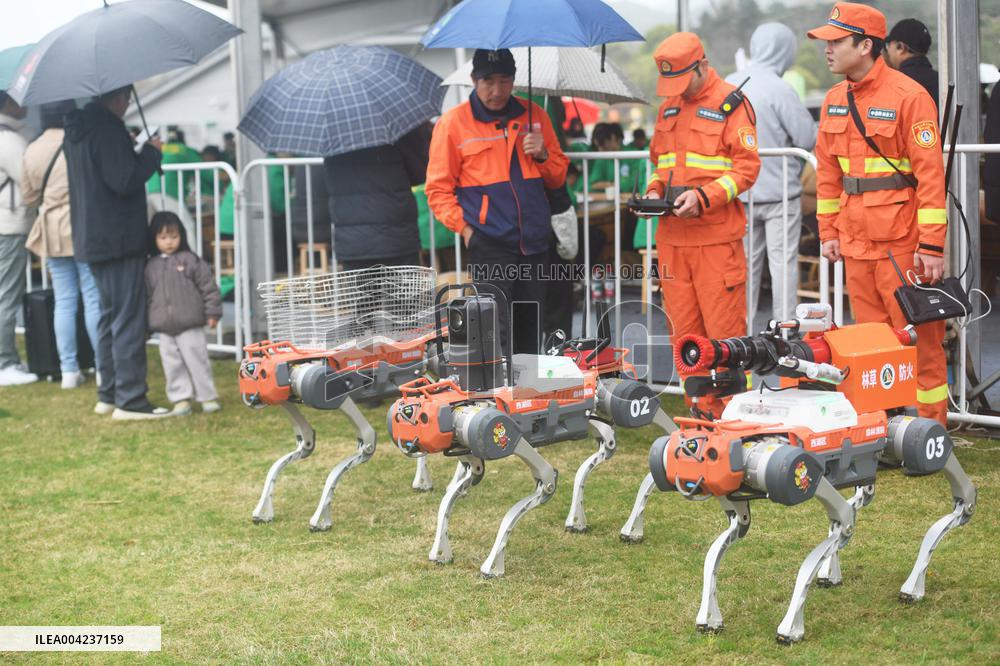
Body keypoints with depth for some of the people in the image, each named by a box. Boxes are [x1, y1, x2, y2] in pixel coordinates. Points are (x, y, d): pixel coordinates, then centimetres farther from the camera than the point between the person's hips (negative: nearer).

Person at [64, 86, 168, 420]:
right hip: (119, 240, -10)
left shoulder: (76, 131, 13)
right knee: (129, 319, -6)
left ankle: (108, 395, 21)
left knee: (109, 316, 17)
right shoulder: (108, 129, -18)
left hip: (91, 238, 10)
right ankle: (130, 400, -6)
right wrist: (151, 152, -9)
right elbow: (124, 181, -22)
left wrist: (131, 150, 16)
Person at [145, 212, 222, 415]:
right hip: (164, 329, 3)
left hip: (190, 325, -3)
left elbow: (208, 287, 0)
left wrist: (212, 313, -4)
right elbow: (146, 296, 15)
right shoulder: (151, 267, 9)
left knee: (197, 361, -2)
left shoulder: (191, 260, -1)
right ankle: (181, 398, 10)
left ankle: (207, 396, 7)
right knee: (172, 364, 4)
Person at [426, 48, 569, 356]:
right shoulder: (453, 123, 0)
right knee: (496, 333, -13)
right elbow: (439, 189, 1)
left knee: (530, 334, 11)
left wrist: (542, 155, -3)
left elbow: (558, 177, 18)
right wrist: (464, 227, -9)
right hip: (489, 244, -4)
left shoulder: (533, 115, 11)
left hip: (535, 241, 4)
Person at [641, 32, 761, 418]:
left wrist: (703, 197, -19)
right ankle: (701, 410, 13)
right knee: (683, 331, 6)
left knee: (724, 331, -4)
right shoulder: (668, 108, 17)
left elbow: (747, 167, -8)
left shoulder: (731, 104, -3)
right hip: (672, 237, 6)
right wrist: (654, 192, 5)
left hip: (717, 237, -6)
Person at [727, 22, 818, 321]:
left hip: (740, 192, 6)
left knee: (746, 261, 12)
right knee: (783, 261, 1)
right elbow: (808, 138, -14)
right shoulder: (779, 89, -15)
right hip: (779, 190, -5)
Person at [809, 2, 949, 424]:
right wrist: (828, 231, 14)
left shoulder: (908, 97, -11)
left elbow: (930, 174, -13)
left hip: (902, 244, -6)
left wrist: (932, 245, -16)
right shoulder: (834, 100, 11)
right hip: (855, 243, 6)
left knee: (917, 339, -1)